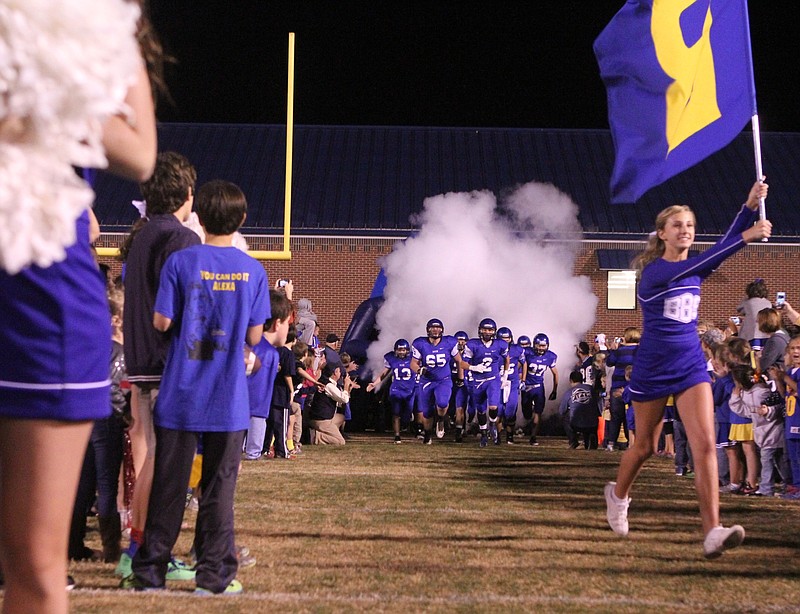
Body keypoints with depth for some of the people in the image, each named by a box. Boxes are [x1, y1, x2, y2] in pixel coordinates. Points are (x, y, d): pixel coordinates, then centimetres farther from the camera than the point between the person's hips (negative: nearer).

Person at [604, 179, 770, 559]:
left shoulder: (694, 268, 6)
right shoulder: (654, 271, -14)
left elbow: (726, 246, -8)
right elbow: (694, 266, -31)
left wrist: (750, 206, -24)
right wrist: (745, 237, -39)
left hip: (691, 367, 4)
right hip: (652, 370, -4)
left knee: (705, 445, -13)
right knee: (644, 447, 12)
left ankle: (712, 532, -20)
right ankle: (618, 494, 43)